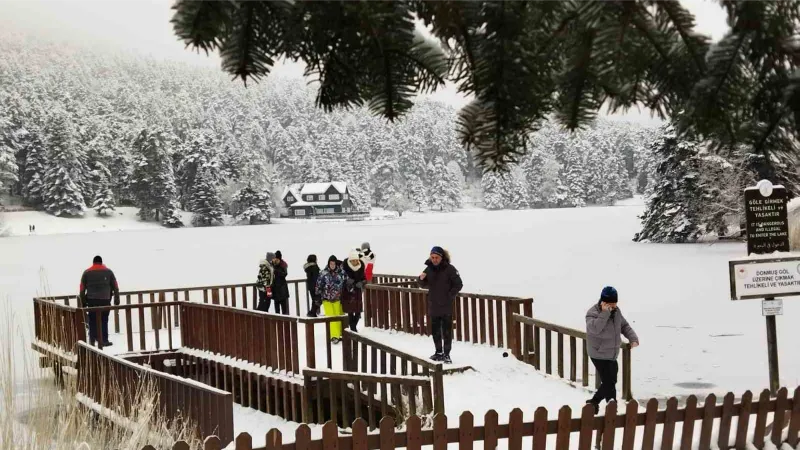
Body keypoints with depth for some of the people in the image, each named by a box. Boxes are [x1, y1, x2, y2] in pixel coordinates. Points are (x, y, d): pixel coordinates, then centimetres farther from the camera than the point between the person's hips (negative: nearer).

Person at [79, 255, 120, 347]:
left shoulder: (87, 273, 8)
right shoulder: (108, 272, 6)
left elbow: (82, 288, 8)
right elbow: (115, 287, 5)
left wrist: (83, 302, 13)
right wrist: (117, 300, 10)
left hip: (91, 301, 1)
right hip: (105, 300, -1)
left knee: (92, 321, 6)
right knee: (104, 321, 0)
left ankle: (92, 341, 6)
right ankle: (104, 340, -2)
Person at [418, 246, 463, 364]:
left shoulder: (449, 269, -10)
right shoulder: (429, 269, 5)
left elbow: (458, 284, -7)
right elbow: (424, 286, 14)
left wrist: (450, 296, -12)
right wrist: (422, 279, -8)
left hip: (446, 306, -5)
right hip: (433, 306, 5)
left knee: (446, 331, -2)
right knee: (435, 331, 12)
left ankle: (446, 354, 4)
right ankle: (439, 352, 23)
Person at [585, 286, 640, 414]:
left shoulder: (616, 311, 2)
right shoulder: (593, 313, -21)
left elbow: (624, 326, 14)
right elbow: (595, 329, -38)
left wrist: (633, 338, -1)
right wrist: (605, 313, -38)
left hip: (612, 355, 9)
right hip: (600, 356, -8)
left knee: (611, 382, 18)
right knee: (609, 383, -11)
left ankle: (593, 403, 32)